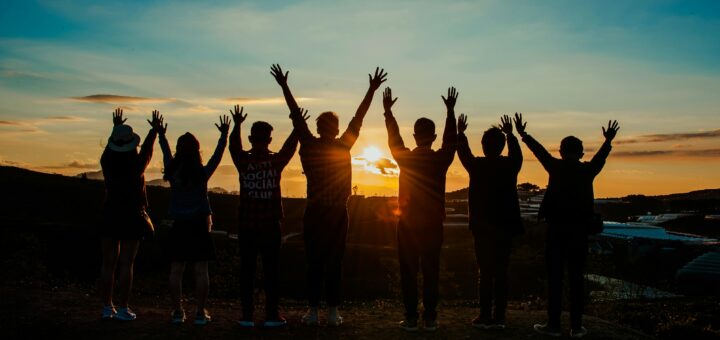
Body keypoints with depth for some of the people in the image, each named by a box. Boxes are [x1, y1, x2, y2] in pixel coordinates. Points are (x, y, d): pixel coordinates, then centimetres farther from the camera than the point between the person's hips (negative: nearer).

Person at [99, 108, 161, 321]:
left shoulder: (107, 162, -2)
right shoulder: (137, 164, -10)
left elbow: (110, 146, 19)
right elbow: (148, 148, 8)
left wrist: (116, 127, 35)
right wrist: (154, 129, 24)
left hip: (110, 216, 3)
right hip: (132, 216, -3)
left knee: (108, 263, 8)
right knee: (126, 264, -2)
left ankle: (107, 307, 11)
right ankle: (123, 309, -1)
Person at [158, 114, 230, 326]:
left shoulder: (173, 172, -2)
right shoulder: (202, 173, -8)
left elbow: (166, 153, 16)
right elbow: (218, 155, 3)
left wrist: (161, 135, 31)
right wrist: (224, 135, 14)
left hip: (178, 227, 2)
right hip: (199, 226, -2)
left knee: (176, 271, 7)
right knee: (201, 271, 1)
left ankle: (177, 312, 9)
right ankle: (201, 313, 1)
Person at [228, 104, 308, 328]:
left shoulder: (243, 162, -5)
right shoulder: (276, 161, -5)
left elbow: (234, 147, 9)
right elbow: (289, 147, 8)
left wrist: (237, 125, 14)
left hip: (246, 226, 1)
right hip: (270, 226, -1)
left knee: (247, 270, 4)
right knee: (271, 270, 4)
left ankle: (247, 315, 4)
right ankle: (271, 315, 4)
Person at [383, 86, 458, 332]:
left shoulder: (405, 158, -6)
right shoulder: (441, 159, -5)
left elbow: (393, 138, 11)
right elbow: (451, 139, 12)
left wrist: (388, 111, 21)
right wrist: (450, 111, 21)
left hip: (408, 224, -1)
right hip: (433, 224, 1)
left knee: (408, 272, 3)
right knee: (431, 272, 6)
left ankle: (411, 319, 3)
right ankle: (430, 319, 8)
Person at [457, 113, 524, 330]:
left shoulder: (477, 166, -8)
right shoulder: (510, 165, -2)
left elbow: (463, 152, 13)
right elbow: (517, 153, 23)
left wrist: (460, 133, 29)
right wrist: (510, 134, 37)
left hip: (483, 227, -2)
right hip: (505, 227, 2)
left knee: (485, 272, 1)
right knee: (501, 273, 5)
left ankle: (485, 317, 2)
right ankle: (499, 318, 6)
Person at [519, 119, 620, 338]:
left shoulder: (555, 167, -3)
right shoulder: (587, 171, 3)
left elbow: (539, 150, 10)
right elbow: (601, 156, 22)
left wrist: (523, 134, 24)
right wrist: (608, 140, 40)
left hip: (556, 229, -2)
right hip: (579, 230, 2)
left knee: (554, 278, 1)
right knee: (576, 279, 5)